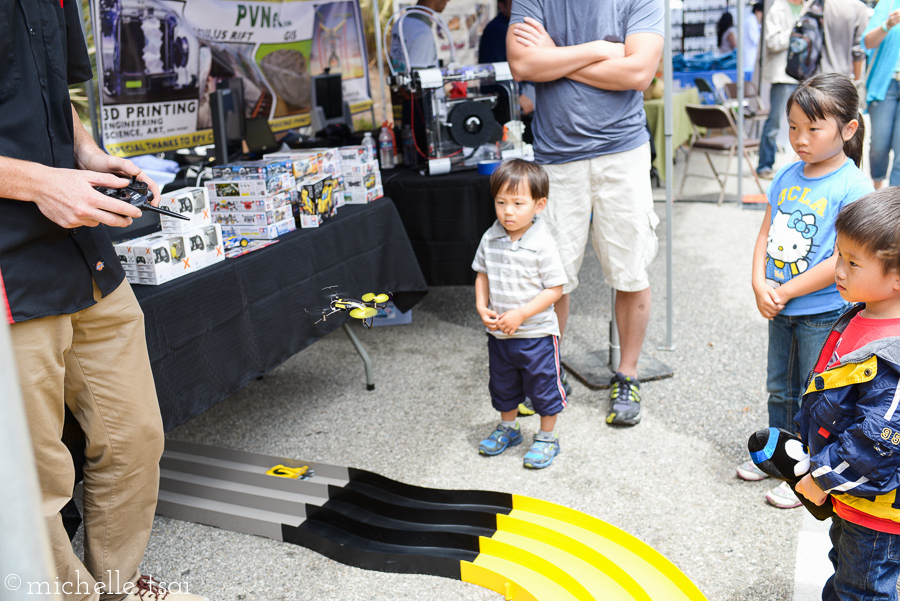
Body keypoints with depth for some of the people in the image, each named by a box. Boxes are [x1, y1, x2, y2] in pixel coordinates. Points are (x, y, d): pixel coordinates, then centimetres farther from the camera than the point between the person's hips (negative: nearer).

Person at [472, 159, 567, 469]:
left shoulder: (542, 245, -19)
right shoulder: (490, 239, -4)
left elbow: (555, 289, -17)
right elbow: (482, 273, 8)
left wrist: (521, 314, -22)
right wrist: (482, 306, -7)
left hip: (537, 333, -5)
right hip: (499, 333, 6)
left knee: (543, 385, 9)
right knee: (502, 384, 22)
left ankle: (547, 438, 29)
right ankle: (508, 428, 44)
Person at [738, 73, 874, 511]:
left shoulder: (853, 187, -17)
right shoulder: (786, 176, 2)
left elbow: (842, 261, -21)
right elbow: (766, 233, 6)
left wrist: (785, 291, -17)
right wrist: (760, 285, -8)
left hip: (824, 314, -6)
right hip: (780, 310, 6)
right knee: (780, 388, 21)